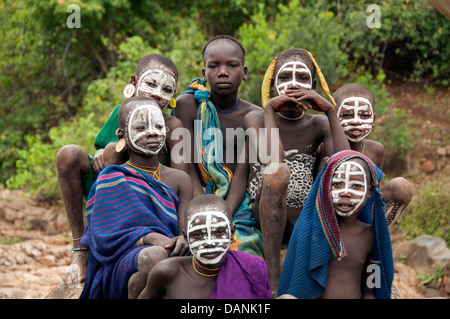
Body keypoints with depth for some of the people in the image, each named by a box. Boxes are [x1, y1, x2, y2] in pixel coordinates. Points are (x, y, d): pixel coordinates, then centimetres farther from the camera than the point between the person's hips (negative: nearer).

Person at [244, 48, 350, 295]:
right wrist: (270, 109, -11)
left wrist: (330, 111, -9)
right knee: (277, 172, -37)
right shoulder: (256, 119, 6)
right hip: (267, 220, -2)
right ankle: (275, 282, -35)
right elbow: (271, 160, -16)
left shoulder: (318, 125, 12)